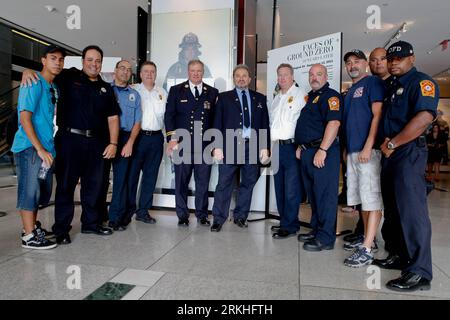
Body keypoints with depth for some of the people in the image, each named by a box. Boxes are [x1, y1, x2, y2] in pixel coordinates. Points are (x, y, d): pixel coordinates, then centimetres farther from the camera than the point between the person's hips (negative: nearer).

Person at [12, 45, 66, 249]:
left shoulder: (54, 87, 14)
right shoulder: (34, 84, -10)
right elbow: (25, 118, -17)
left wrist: (49, 147, 13)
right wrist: (40, 148, -21)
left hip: (46, 147, 8)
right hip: (30, 147, -8)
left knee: (42, 190, 16)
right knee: (30, 189, -3)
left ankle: (33, 225, 32)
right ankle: (29, 237, 6)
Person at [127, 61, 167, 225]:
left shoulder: (163, 93, 13)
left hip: (156, 138, 4)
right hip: (137, 136, -3)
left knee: (151, 175, 7)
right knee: (132, 174, 2)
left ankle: (143, 211, 19)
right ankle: (128, 210, 17)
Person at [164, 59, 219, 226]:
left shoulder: (212, 92, 11)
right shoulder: (176, 90, 8)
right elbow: (169, 115, 3)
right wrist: (172, 139, -7)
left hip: (204, 145, 1)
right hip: (182, 144, -1)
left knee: (203, 181, 6)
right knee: (181, 181, 6)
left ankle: (202, 214, 20)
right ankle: (182, 215, 19)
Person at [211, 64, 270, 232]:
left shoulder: (260, 98, 13)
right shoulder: (224, 97, 9)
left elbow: (265, 124, 10)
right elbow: (217, 123, 3)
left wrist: (264, 147, 2)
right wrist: (217, 146, -5)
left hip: (252, 146, 2)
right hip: (230, 145, -2)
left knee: (248, 183, 8)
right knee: (224, 183, 0)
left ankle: (240, 216, 23)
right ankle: (218, 218, 10)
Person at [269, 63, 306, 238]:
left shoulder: (300, 95, -4)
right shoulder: (276, 98, 21)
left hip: (291, 146, -8)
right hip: (276, 147, 8)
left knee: (291, 189, -4)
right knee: (279, 188, 12)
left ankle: (289, 226, 5)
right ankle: (285, 221, 24)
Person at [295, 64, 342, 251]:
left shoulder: (330, 96, -6)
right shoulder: (309, 97, 22)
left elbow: (334, 123, -19)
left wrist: (322, 150, -25)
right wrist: (300, 146, 18)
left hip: (322, 153, -9)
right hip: (307, 152, 9)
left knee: (325, 195, -5)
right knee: (313, 194, 14)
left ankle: (326, 238, 3)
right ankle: (316, 231, 26)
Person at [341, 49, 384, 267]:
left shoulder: (373, 82, -2)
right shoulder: (350, 91, 21)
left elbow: (378, 115, -12)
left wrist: (368, 146, -20)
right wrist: (347, 149, 16)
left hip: (368, 150, -8)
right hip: (352, 151, 9)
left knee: (371, 198, -7)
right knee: (361, 198, 13)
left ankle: (367, 249, -5)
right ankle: (368, 238, 24)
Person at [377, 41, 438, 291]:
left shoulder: (422, 82, -6)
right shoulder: (393, 87, 21)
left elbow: (424, 117, -22)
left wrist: (392, 143, -16)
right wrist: (385, 142, 4)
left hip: (409, 152, -9)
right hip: (390, 154, 9)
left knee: (411, 210, -9)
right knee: (393, 208, 14)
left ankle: (419, 272, -2)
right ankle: (399, 256, 28)